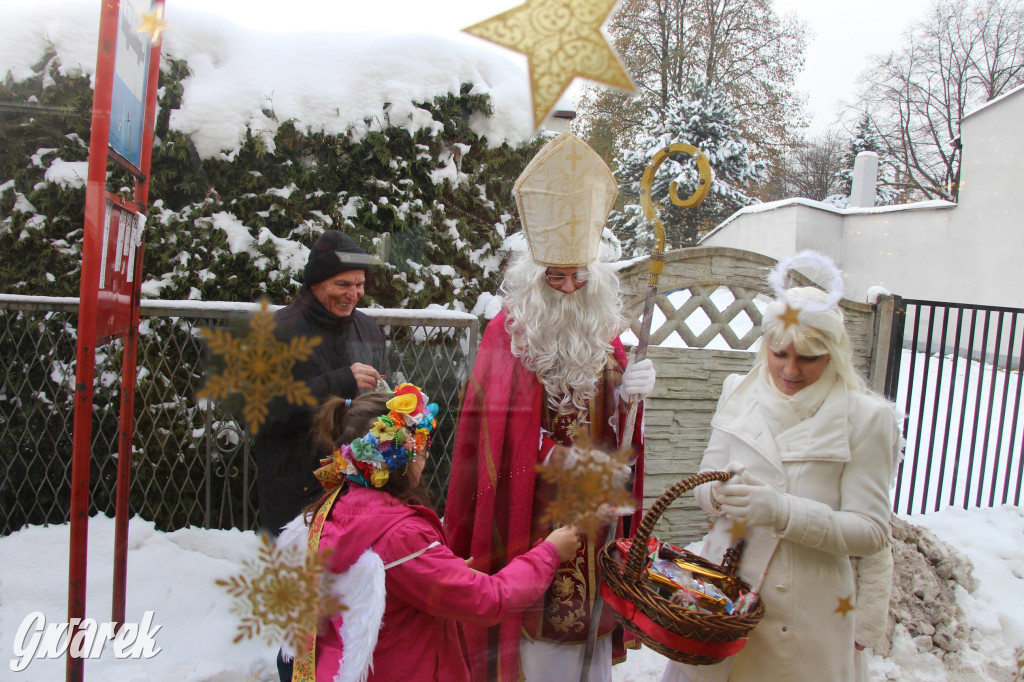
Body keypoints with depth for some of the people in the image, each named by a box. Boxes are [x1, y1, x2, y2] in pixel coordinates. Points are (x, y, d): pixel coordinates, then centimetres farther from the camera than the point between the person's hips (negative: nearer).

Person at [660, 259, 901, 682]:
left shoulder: (866, 417, -8)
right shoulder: (739, 392, 3)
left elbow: (872, 532, -11)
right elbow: (704, 484, 8)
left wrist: (784, 512, -25)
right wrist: (719, 492, -16)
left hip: (806, 611, -3)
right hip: (721, 589, 3)